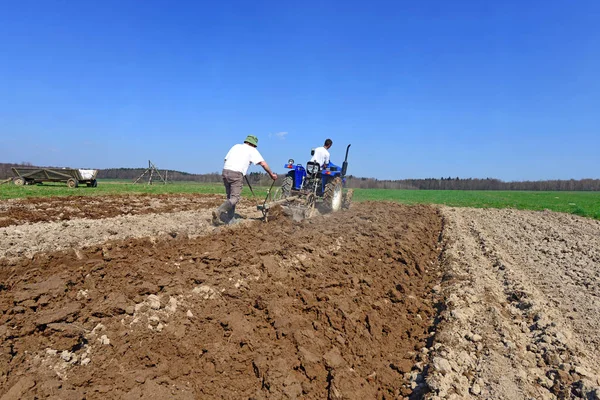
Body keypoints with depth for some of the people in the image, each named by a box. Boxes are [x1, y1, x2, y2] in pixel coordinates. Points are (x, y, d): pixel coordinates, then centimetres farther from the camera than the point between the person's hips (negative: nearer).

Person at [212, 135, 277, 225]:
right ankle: (219, 211, -24)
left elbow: (226, 159, 21)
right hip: (236, 174, -6)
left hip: (225, 171, 6)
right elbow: (263, 163, 2)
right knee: (234, 198, -6)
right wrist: (271, 174, 11)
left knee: (230, 197, 14)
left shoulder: (236, 146, 25)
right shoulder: (252, 150, 9)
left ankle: (229, 220, 14)